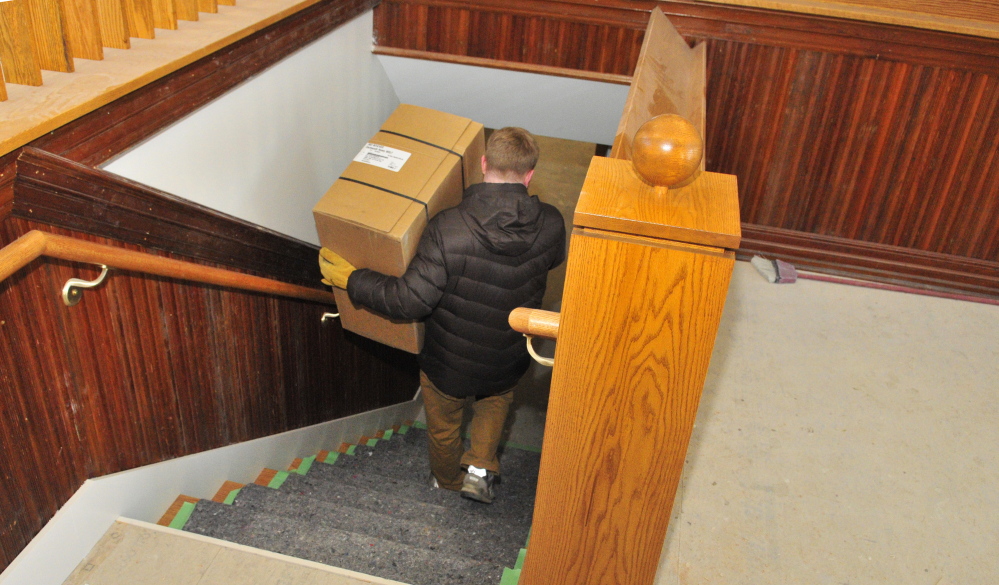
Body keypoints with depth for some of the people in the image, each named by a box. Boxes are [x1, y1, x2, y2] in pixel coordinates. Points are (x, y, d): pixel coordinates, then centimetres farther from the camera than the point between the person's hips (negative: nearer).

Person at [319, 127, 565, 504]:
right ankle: (480, 468, 31)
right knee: (496, 400, 38)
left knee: (444, 424, 29)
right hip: (509, 362, 3)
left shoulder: (447, 229, -31)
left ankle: (449, 479, 55)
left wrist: (351, 280, -13)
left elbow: (410, 302, -27)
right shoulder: (550, 226, -20)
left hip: (449, 365, -2)